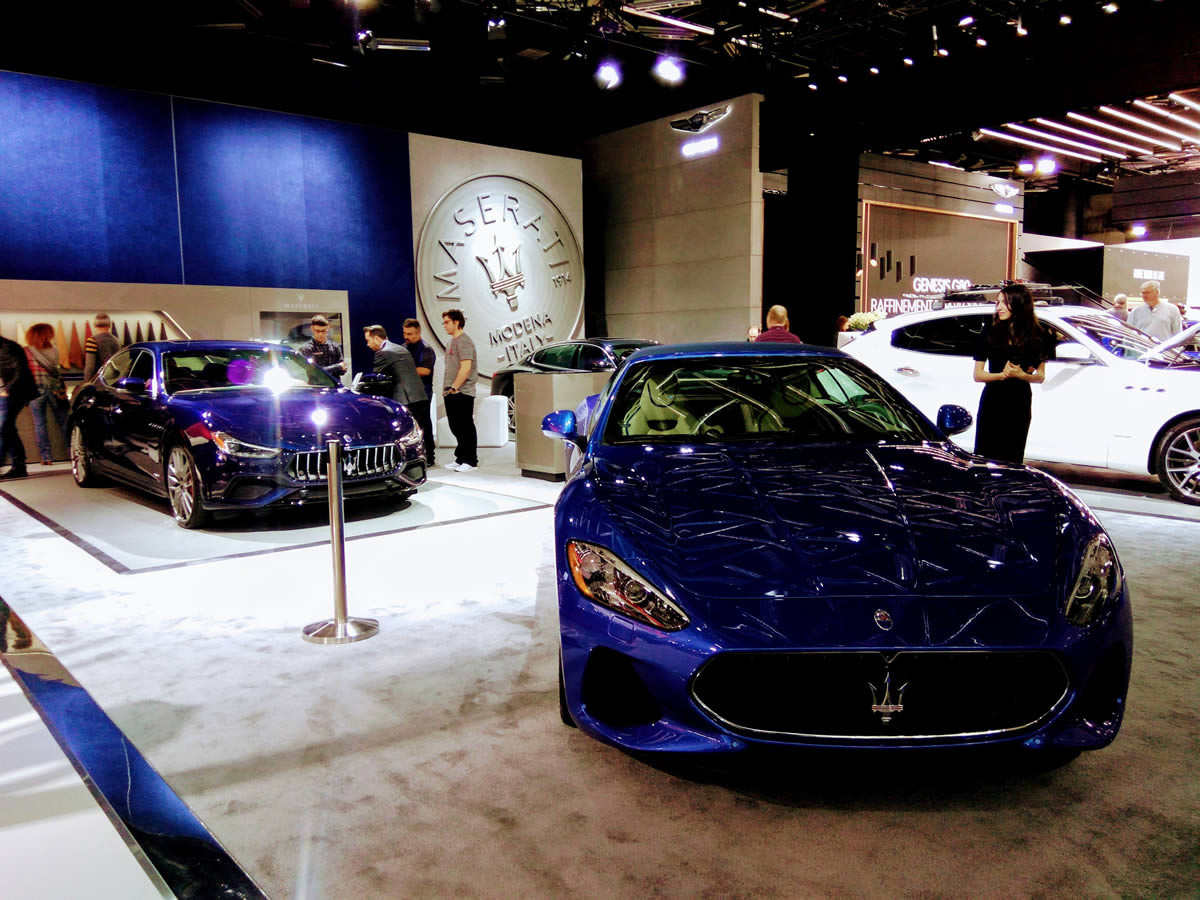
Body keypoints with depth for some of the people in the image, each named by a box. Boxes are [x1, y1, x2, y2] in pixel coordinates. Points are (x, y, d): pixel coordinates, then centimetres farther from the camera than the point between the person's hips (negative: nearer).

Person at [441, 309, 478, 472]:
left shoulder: (464, 341, -11)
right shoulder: (453, 341, 19)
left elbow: (466, 367, -20)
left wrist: (454, 387, -19)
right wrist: (447, 388, 16)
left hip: (462, 392, -10)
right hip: (451, 393, 10)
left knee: (466, 427, -5)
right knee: (456, 427, 14)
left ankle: (470, 460, -1)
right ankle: (461, 458, 22)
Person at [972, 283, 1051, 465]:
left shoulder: (1035, 336, 2)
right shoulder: (990, 332, -2)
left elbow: (1040, 376, 7)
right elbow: (978, 374, -1)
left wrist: (1021, 375, -13)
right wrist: (1002, 375, -19)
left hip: (1020, 404, 1)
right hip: (992, 403, -1)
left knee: (1012, 460, 7)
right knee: (985, 457, -2)